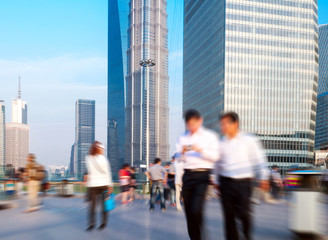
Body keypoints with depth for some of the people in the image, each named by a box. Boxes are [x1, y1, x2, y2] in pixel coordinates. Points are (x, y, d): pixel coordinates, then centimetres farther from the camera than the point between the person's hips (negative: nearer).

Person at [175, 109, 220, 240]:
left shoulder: (209, 136, 4)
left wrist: (200, 150, -19)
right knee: (188, 211, 5)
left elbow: (215, 156, -5)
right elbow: (178, 158, 12)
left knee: (196, 210, -17)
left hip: (202, 174, -4)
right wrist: (182, 152, -9)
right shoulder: (183, 138, 15)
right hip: (187, 174, 4)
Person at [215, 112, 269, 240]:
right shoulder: (222, 143, 11)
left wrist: (263, 178, 0)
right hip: (226, 182, 3)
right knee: (229, 215, 1)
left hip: (243, 182, -3)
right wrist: (218, 182, 20)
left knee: (244, 213, -4)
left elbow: (259, 159, 5)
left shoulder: (248, 140, 2)